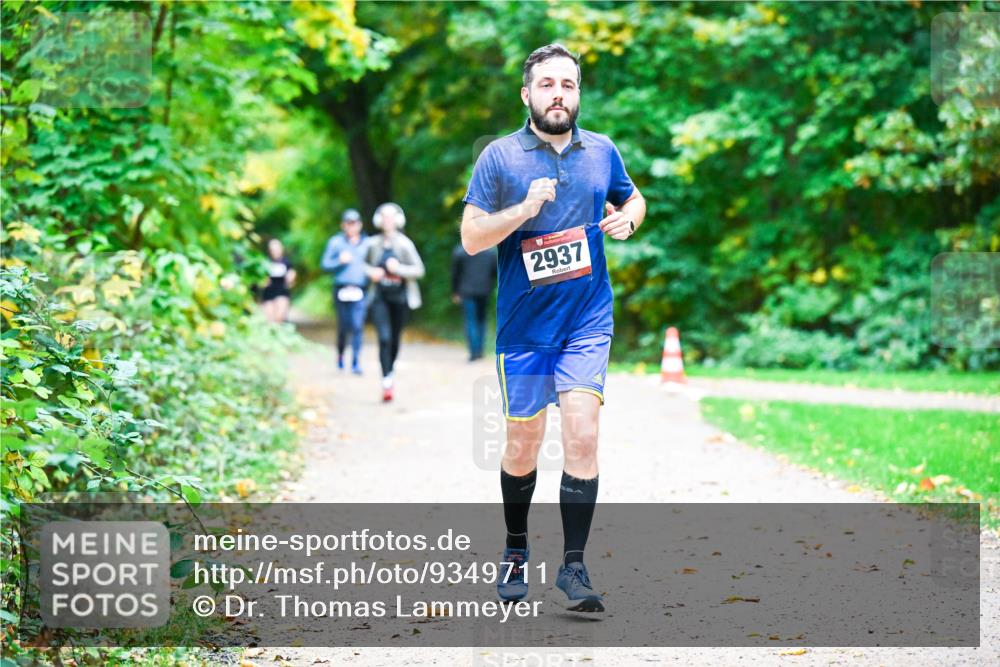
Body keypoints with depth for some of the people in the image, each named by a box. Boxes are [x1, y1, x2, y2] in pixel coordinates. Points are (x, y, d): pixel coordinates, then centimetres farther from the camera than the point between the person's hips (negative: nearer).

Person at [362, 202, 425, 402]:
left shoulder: (404, 244, -6)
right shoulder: (372, 244, 0)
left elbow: (419, 270, -6)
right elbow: (363, 264, 16)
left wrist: (399, 269, -19)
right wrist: (371, 272, -5)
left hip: (400, 298, 0)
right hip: (380, 297, 0)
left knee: (395, 339, 10)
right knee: (384, 337, -14)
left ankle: (390, 373, 34)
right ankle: (386, 382, -16)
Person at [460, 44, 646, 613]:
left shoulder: (603, 151, 6)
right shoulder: (500, 156, -3)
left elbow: (633, 199, 24)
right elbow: (471, 237, -6)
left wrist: (626, 220, 1)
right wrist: (524, 209, -21)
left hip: (588, 321, 1)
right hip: (524, 325, -1)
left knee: (583, 436, -11)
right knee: (524, 445, 8)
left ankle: (574, 565, -4)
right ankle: (516, 550, 30)